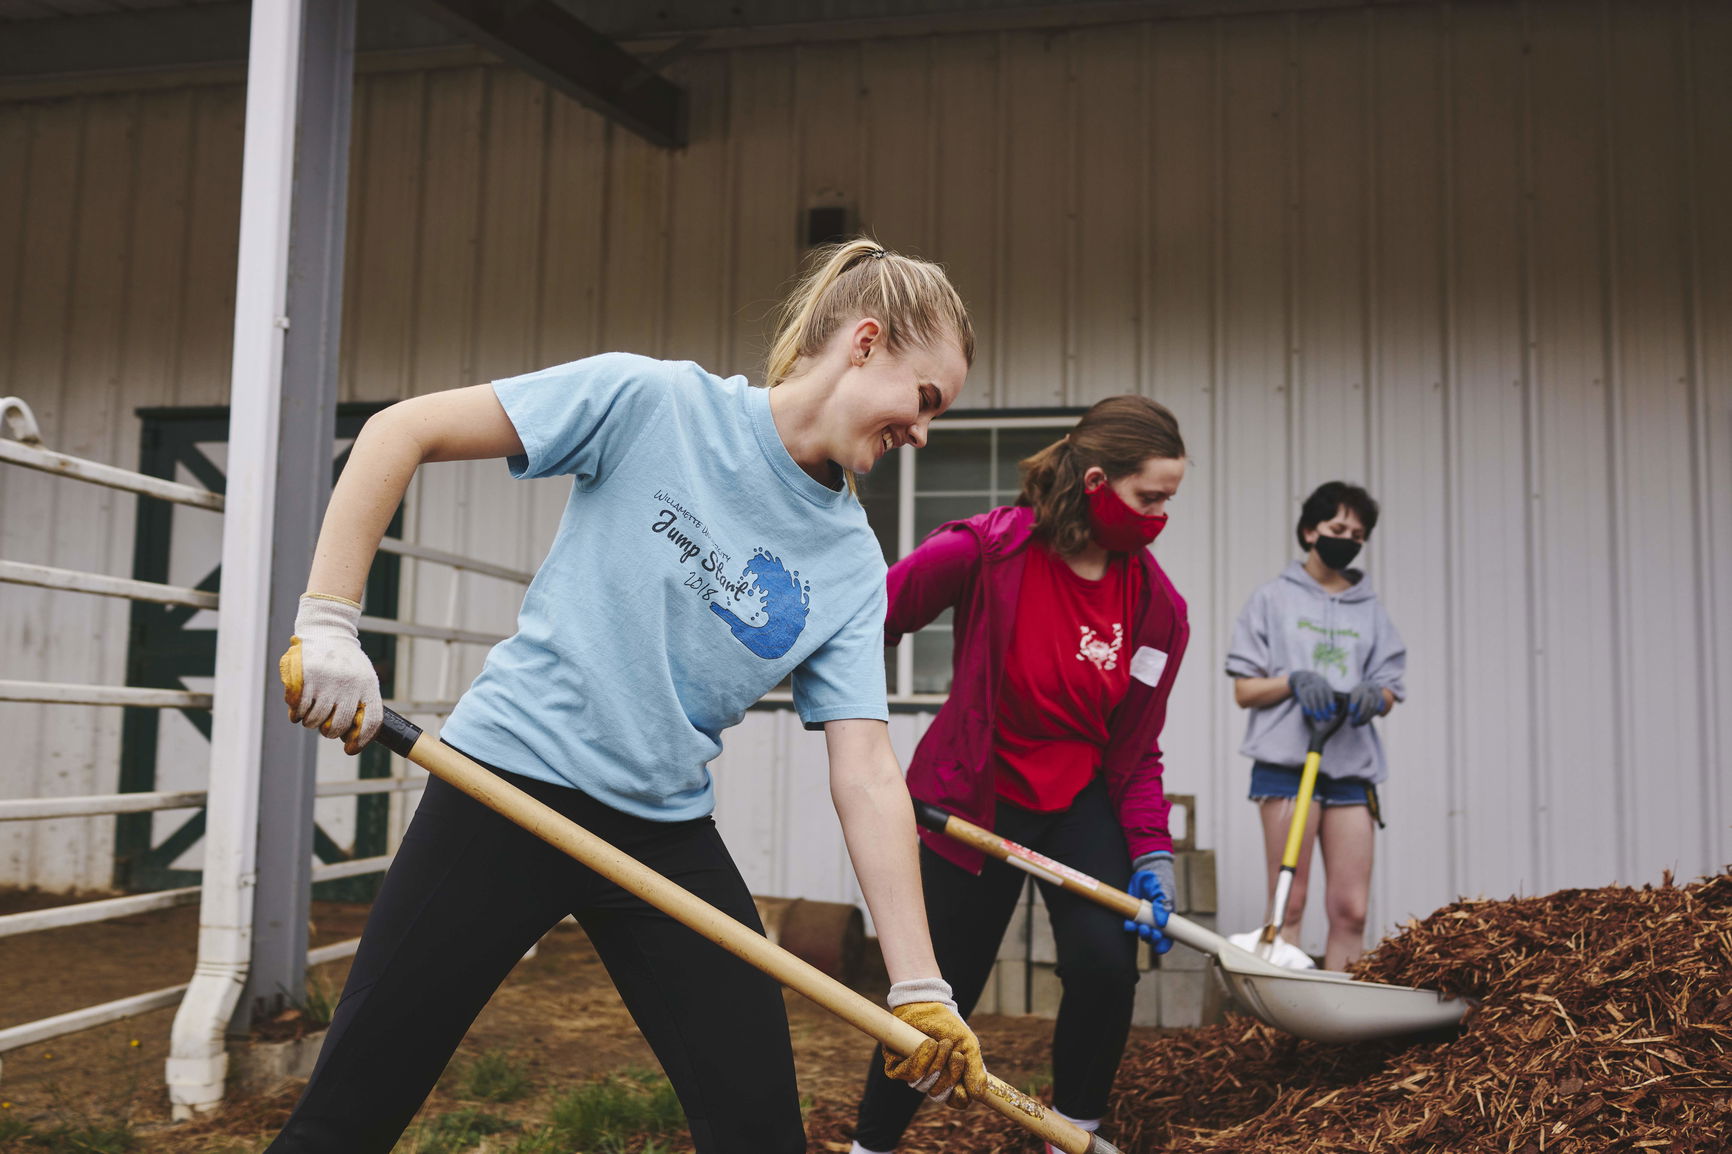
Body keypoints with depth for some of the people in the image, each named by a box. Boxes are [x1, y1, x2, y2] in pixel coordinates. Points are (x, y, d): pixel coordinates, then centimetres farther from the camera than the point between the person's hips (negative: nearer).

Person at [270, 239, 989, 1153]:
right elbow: (402, 430, -10)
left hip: (666, 829, 4)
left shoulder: (852, 564, 0)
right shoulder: (654, 400, -11)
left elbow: (866, 776, -4)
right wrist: (327, 622, -18)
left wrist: (919, 988, -11)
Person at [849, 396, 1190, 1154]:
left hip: (1082, 803, 3)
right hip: (973, 801, -2)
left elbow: (1137, 750, -1)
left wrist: (1151, 851, -13)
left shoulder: (1157, 607, -8)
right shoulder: (985, 551, -20)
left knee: (1105, 966, -18)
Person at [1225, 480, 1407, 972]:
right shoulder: (1274, 597, 10)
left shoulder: (1371, 609, 18)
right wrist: (1294, 680, -13)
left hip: (1353, 766, 3)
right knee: (1290, 904, -5)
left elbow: (1390, 691, 15)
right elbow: (1244, 690, 6)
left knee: (1351, 909, -2)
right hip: (1287, 762, -3)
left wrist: (1374, 696, -9)